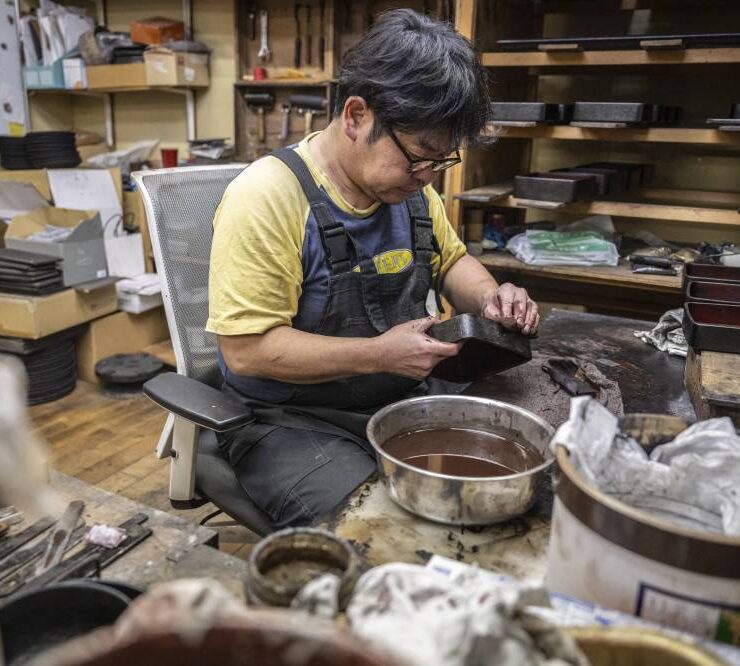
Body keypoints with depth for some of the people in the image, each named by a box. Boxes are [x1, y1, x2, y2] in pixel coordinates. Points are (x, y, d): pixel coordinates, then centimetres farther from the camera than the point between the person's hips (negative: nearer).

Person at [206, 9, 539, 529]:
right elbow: (247, 348, -22)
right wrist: (380, 354, -24)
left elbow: (450, 260, 17)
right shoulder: (265, 198, -21)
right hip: (292, 424, -6)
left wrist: (488, 297, -5)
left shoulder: (409, 185, 1)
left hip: (404, 404, 7)